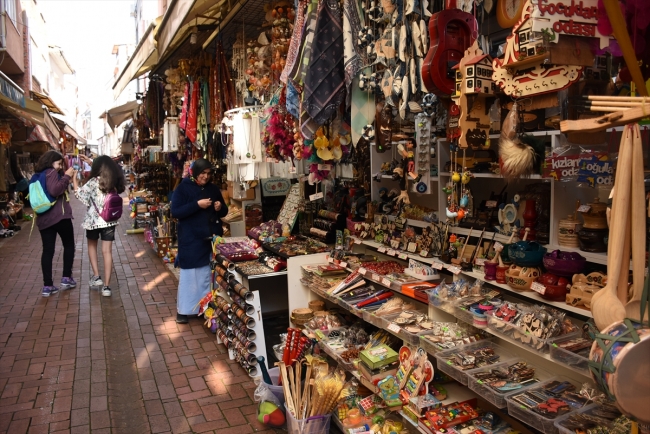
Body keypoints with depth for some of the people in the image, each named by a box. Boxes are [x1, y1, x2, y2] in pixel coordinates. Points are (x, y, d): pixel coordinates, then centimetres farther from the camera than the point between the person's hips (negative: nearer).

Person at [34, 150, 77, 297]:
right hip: (59, 216, -7)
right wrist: (67, 176, -15)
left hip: (43, 218, 7)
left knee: (47, 250, 5)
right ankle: (66, 278, 12)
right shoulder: (51, 172, -8)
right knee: (69, 246, 11)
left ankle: (47, 286, 4)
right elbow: (54, 190, -24)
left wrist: (67, 177, 14)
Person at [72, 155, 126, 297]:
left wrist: (75, 179, 6)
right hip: (109, 220, 3)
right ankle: (106, 286, 1)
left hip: (94, 220, -3)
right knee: (107, 251, 3)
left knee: (92, 246, 23)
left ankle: (96, 276, 18)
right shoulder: (115, 182, 2)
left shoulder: (94, 182, -12)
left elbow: (80, 194, -7)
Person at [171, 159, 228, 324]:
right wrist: (197, 205, -21)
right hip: (191, 240, -4)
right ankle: (182, 310, 14)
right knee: (190, 275, 2)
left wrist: (220, 207, -6)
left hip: (212, 238, 4)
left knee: (210, 274, 9)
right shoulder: (183, 188, -4)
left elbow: (224, 212, 17)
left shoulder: (213, 189, 10)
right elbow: (175, 212, -12)